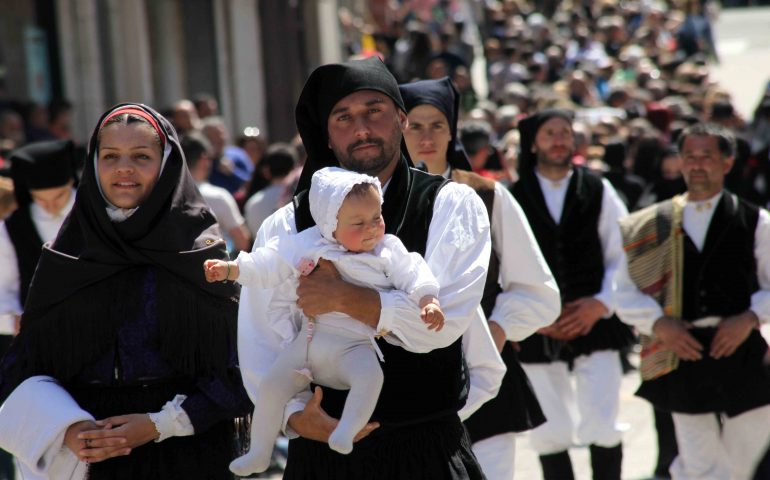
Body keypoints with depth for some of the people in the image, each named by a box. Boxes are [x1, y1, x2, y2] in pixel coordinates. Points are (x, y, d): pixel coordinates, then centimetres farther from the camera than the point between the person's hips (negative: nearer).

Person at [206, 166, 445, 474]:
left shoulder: (388, 251, 0)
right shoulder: (307, 246, 1)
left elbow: (413, 274, -6)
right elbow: (269, 265, 3)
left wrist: (428, 302, -25)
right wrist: (230, 269, -5)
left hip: (354, 347, -2)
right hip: (309, 342, 2)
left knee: (370, 376, -34)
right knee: (271, 385, -5)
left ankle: (345, 435, -29)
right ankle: (259, 453, 11)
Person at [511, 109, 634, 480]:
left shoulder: (598, 192, 5)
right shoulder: (513, 199, 2)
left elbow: (623, 257, 6)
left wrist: (601, 303, -7)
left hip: (594, 322, 0)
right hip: (537, 332, 0)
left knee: (602, 428, -7)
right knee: (549, 433, 4)